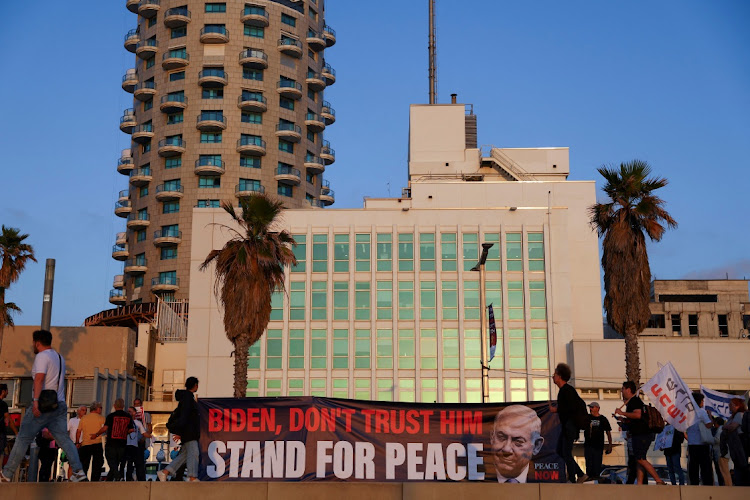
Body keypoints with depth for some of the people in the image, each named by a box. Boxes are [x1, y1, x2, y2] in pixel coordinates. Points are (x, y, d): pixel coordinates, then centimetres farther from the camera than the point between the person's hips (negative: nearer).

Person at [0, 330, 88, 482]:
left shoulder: (42, 356, -8)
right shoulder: (59, 357, 19)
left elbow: (39, 378, -21)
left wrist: (36, 400, -29)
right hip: (60, 404, 7)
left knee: (23, 438, 0)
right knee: (64, 439, 2)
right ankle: (79, 472, -11)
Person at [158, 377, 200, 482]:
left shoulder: (188, 396, 21)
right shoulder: (187, 397, -11)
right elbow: (183, 415, -18)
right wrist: (179, 432, -24)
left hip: (191, 432, 10)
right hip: (188, 431, -10)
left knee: (185, 454, 6)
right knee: (193, 452, -12)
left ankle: (164, 472, 5)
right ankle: (192, 478, -15)